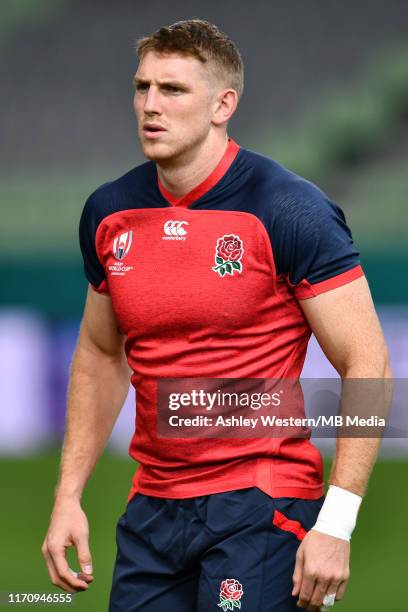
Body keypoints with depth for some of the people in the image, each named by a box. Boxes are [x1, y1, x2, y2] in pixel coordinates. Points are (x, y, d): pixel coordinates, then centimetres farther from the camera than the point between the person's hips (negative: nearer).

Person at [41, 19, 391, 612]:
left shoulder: (290, 210, -11)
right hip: (152, 511, 6)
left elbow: (368, 365, -11)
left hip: (261, 502, -5)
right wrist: (68, 496, 12)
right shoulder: (108, 213, 6)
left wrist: (335, 523, -17)